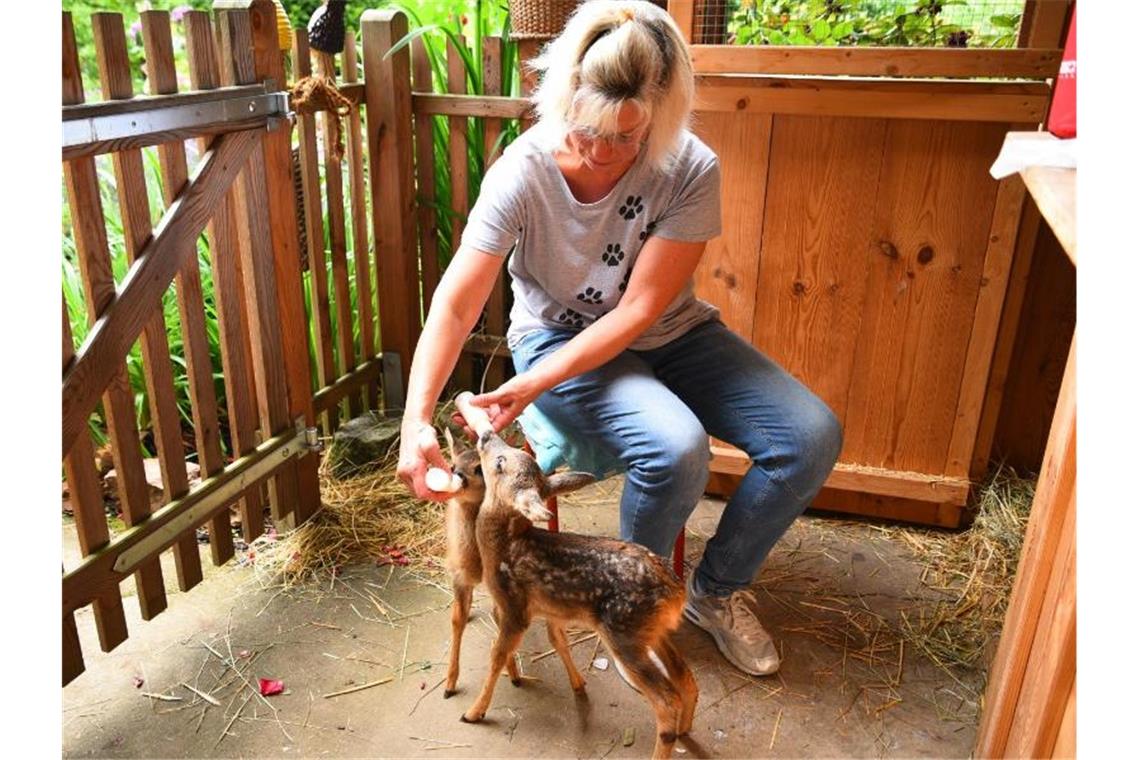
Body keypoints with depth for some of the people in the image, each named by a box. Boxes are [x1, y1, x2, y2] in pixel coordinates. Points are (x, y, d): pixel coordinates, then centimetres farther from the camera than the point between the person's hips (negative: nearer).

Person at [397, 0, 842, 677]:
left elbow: (639, 310, -22)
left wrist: (537, 383, -30)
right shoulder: (524, 172, -21)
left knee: (812, 436, -15)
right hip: (559, 336, -2)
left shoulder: (691, 171, -20)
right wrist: (417, 421, -37)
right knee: (675, 448, -32)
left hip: (669, 336, 3)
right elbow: (455, 306, -25)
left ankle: (718, 590, 9)